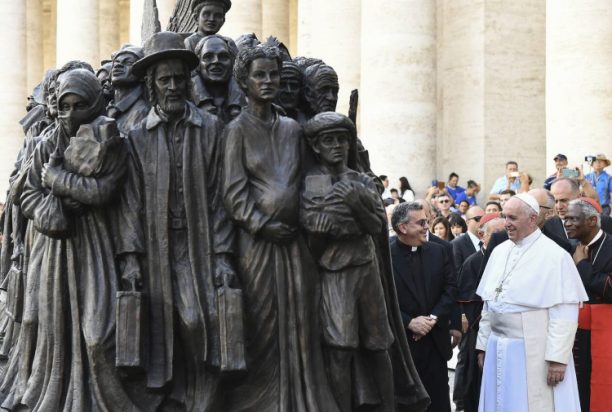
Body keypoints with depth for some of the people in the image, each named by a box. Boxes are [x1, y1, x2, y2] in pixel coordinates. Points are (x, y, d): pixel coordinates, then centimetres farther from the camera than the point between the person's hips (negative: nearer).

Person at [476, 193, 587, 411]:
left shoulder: (555, 256, -11)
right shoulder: (499, 251, 9)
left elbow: (565, 312, -14)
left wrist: (557, 357, -17)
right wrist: (483, 344, 13)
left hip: (534, 352, -6)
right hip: (498, 350, 6)